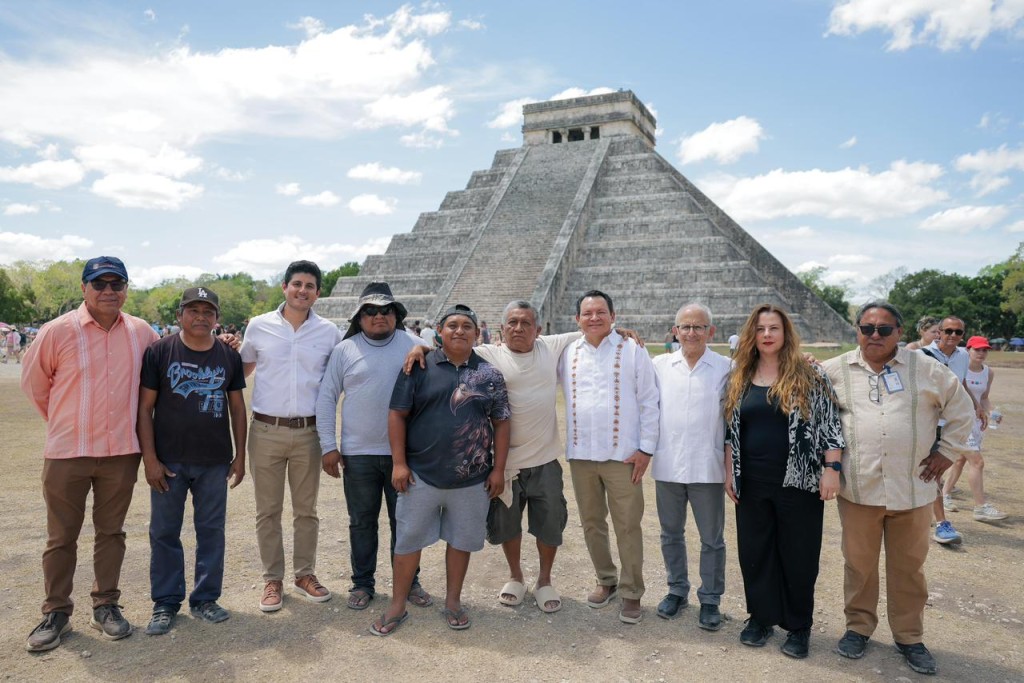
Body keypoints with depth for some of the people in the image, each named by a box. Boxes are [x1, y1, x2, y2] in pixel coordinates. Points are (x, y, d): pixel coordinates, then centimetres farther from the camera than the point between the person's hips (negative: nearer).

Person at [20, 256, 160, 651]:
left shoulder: (141, 333, 0)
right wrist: (64, 423, 10)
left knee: (111, 532, 12)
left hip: (122, 452, 2)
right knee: (61, 537, 9)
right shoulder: (58, 331, -7)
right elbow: (34, 383, 4)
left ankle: (106, 606, 26)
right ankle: (56, 612, 24)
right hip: (66, 454, -2)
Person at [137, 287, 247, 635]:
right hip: (169, 461, -1)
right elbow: (144, 407, -3)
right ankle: (165, 602, 23)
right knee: (164, 532, 8)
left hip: (215, 462, 2)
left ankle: (205, 599, 23)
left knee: (212, 530, 9)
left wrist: (240, 455, 6)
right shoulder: (159, 352, -4)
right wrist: (149, 458, -8)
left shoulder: (229, 356, 4)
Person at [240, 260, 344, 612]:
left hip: (308, 432, 0)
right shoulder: (258, 326, 1)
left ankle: (305, 573, 27)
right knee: (267, 511, 9)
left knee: (306, 510, 12)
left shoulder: (329, 332, 1)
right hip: (266, 430, 0)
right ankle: (273, 579, 22)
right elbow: (242, 369, 15)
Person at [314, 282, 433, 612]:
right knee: (362, 522, 11)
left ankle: (409, 581, 26)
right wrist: (328, 446, -1)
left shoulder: (415, 346, 1)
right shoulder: (345, 350, 1)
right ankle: (362, 583, 27)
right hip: (358, 453, 0)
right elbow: (326, 398, 3)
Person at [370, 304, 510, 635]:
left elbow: (501, 423, 5)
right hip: (420, 475, -1)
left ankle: (453, 602, 32)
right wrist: (399, 462, -7)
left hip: (472, 479, 1)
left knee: (461, 541, 13)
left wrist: (498, 469, 0)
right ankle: (397, 606, 24)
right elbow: (398, 414, -2)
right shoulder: (419, 368, -2)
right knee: (409, 540, 9)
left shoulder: (490, 375, 2)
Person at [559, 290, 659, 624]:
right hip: (580, 454, 4)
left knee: (627, 526, 3)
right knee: (592, 523, 14)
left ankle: (631, 593, 18)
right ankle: (606, 581, 32)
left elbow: (649, 402, -4)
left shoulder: (633, 350, -3)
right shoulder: (568, 353, 7)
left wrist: (646, 448, -7)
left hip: (622, 455, -3)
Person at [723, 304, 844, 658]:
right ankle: (761, 617, 28)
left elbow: (830, 422, -6)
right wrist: (729, 471, 6)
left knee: (798, 554, 7)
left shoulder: (809, 375, -5)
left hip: (799, 482, -3)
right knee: (754, 551, 11)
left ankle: (799, 626, 23)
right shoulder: (740, 379, 6)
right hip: (752, 483, 4)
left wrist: (831, 468, -12)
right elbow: (732, 428, 9)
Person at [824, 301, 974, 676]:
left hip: (912, 489, 0)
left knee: (908, 566, 12)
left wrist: (945, 451, 5)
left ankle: (909, 637, 29)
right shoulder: (836, 370, 0)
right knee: (858, 563, 11)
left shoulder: (925, 369, 0)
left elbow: (961, 410, 10)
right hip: (858, 488, 0)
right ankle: (858, 627, 29)